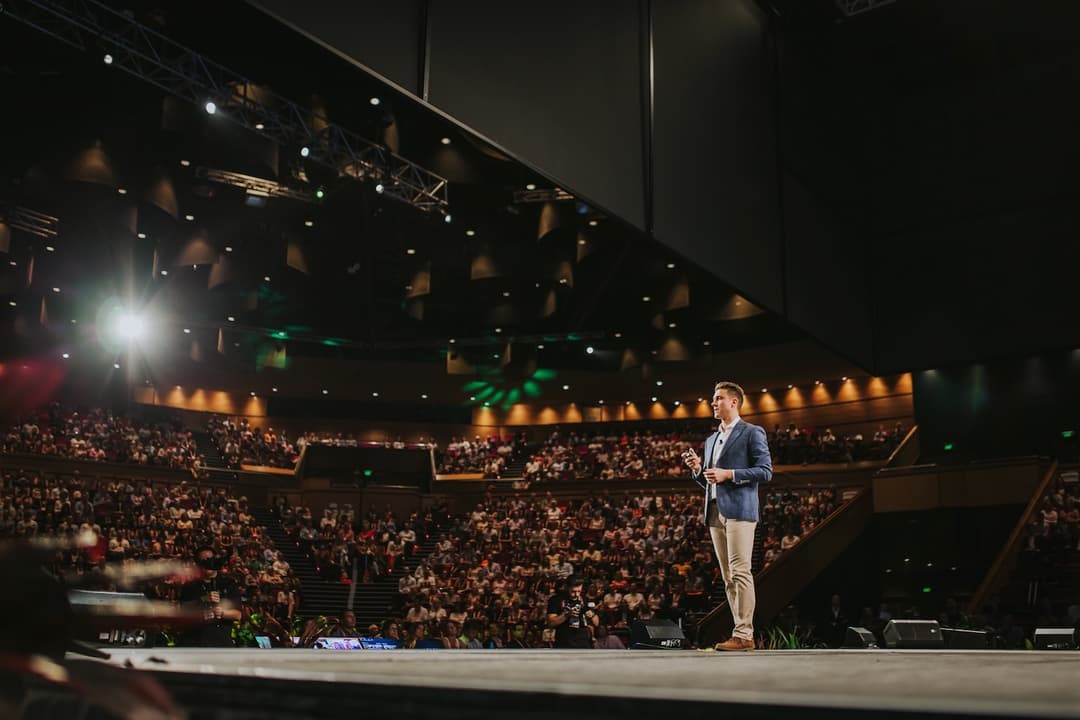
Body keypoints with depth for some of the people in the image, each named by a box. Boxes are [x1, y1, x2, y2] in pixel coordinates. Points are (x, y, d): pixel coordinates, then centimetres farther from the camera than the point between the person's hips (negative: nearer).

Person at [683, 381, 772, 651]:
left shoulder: (752, 433, 2)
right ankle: (742, 634, 7)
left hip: (739, 510, -7)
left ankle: (744, 635, -11)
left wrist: (729, 474, -14)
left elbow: (765, 471, -7)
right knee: (728, 577, 5)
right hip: (715, 513, 8)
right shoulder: (711, 440, 24)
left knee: (740, 572, -12)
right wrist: (697, 469, 6)